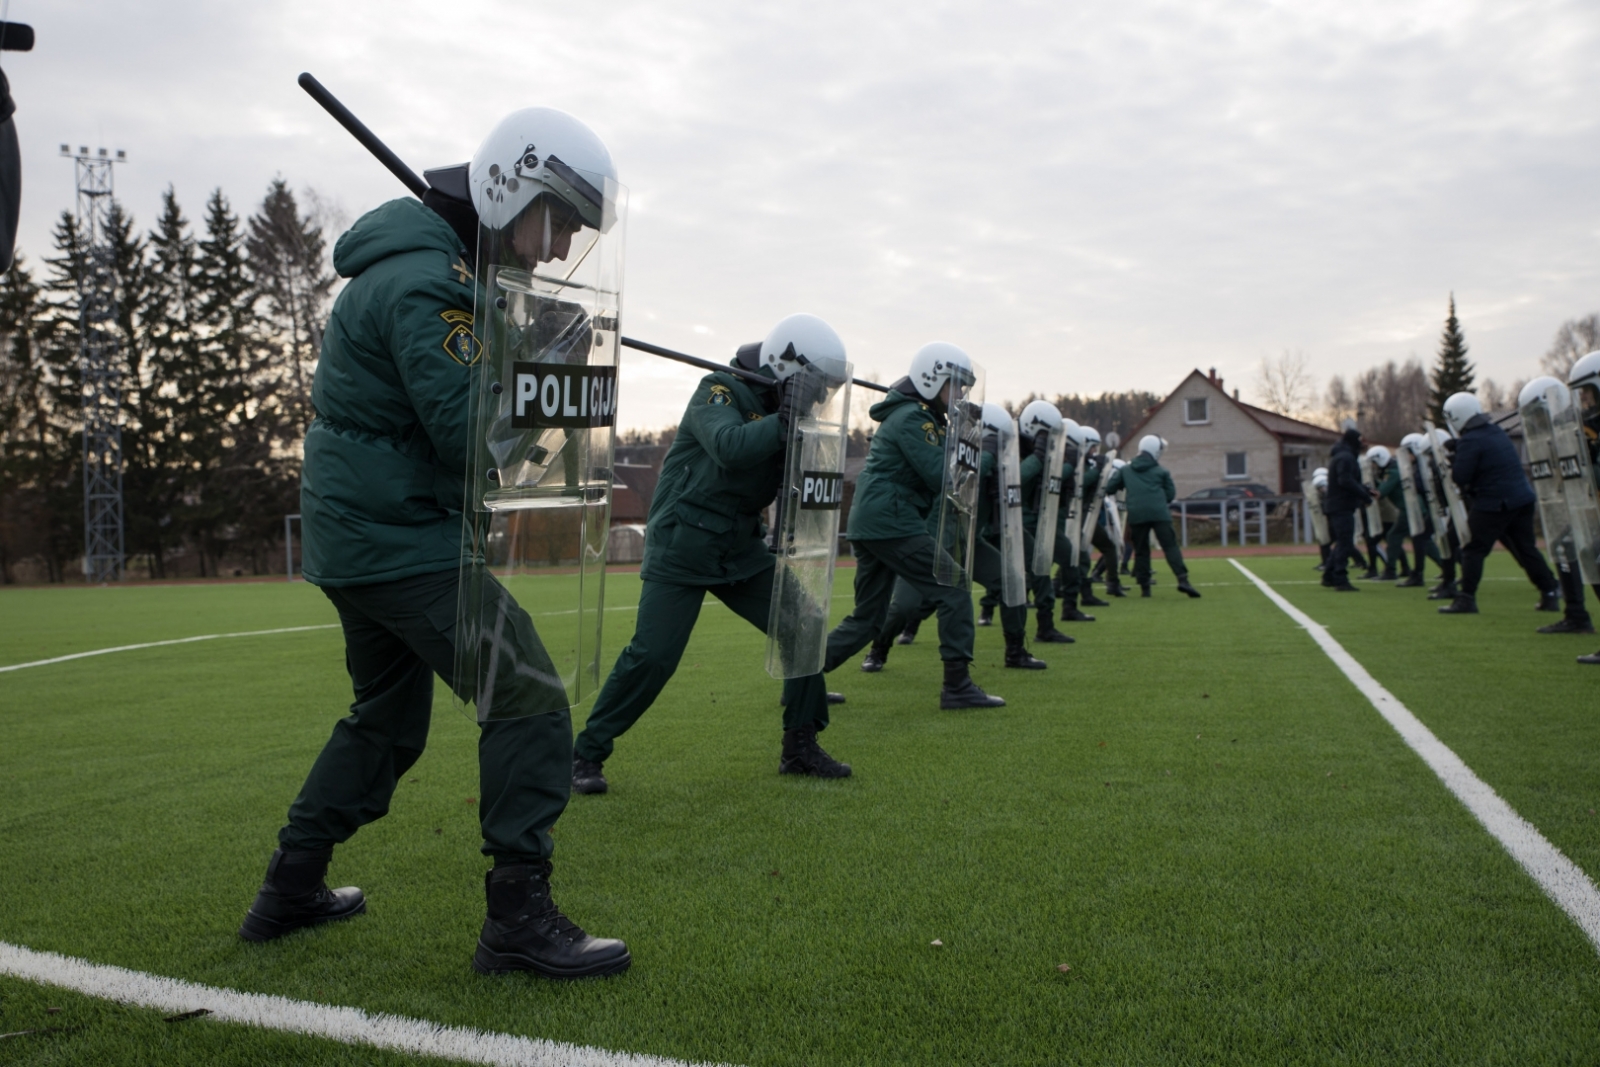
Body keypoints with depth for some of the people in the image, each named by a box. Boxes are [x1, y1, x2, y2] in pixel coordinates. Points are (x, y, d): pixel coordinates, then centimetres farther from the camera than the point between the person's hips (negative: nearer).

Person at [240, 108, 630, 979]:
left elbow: (462, 397, 16)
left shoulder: (437, 262, 14)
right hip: (403, 540, -11)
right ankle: (519, 919, -4)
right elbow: (475, 436, -25)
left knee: (386, 719, 22)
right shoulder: (426, 280, -19)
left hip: (355, 536, 11)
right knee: (530, 707, -9)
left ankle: (291, 890, 33)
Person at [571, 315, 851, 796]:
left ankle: (800, 747, 14)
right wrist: (786, 422, -37)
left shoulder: (783, 407, 7)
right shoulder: (720, 391, -13)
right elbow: (730, 447, -34)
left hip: (743, 549, 7)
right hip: (682, 549, -7)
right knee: (652, 656, -11)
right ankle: (587, 754, 5)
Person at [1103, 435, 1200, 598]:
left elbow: (1109, 489, 14)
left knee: (1141, 551, 10)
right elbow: (1171, 494, 12)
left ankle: (1144, 586, 7)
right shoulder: (1161, 471, 10)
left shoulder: (1125, 470, 15)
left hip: (1136, 515, 2)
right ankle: (1182, 580, -16)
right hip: (1159, 514, -2)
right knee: (1170, 546, -3)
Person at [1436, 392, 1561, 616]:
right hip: (1523, 498, 8)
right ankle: (1551, 593, 16)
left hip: (1494, 504, -8)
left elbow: (1460, 477, -18)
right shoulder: (1497, 432, 13)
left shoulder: (1470, 441, -14)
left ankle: (1466, 599, -2)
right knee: (1526, 549, 15)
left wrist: (1452, 470, 4)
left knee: (1474, 550, -1)